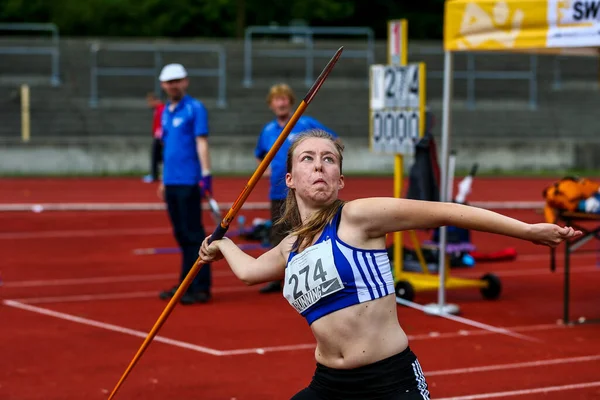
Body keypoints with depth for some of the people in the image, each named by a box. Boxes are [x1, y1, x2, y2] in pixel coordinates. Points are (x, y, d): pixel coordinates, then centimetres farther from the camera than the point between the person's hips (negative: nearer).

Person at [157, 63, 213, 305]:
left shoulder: (195, 108, -6)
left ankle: (201, 287, -4)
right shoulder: (166, 112, 16)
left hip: (188, 182, -7)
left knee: (193, 234, -6)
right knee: (181, 235, 11)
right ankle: (186, 283, 17)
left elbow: (201, 142, -13)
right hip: (171, 182, 7)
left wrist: (206, 174, -22)